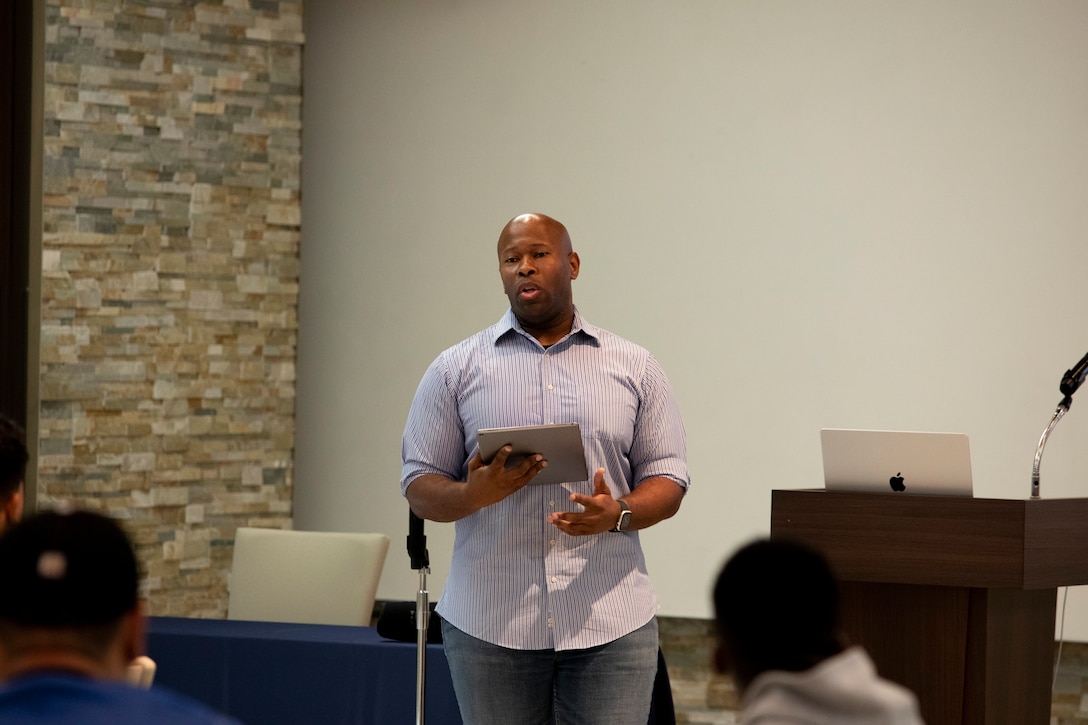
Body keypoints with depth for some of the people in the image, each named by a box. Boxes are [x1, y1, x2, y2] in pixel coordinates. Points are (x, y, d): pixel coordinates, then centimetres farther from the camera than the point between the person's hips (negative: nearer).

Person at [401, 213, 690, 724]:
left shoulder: (634, 368, 9)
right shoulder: (456, 370, 7)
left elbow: (667, 480, 8)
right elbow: (420, 487, 5)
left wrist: (619, 513, -14)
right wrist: (473, 494, -17)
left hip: (611, 623, 0)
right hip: (491, 623, 0)